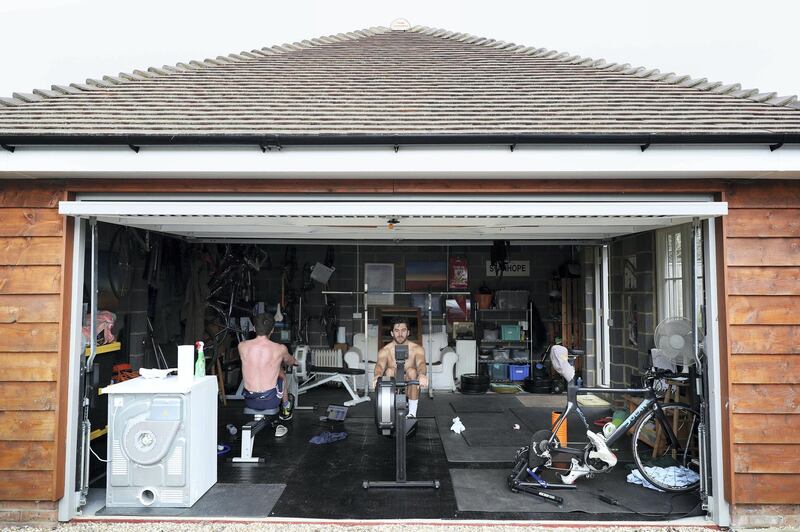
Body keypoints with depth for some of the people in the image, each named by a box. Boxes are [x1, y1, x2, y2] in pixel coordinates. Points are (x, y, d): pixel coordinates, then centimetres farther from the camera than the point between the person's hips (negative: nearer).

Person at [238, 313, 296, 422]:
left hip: (249, 401, 2)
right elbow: (290, 361, 13)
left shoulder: (242, 346, -7)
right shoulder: (280, 349, -12)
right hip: (270, 401, -2)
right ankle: (286, 409, 47)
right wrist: (294, 361, 40)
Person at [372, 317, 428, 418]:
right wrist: (378, 375, -56)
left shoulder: (416, 349, -10)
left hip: (410, 389, 0)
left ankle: (412, 413, -23)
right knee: (390, 371, -27)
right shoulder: (385, 350, -10)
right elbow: (380, 365, -30)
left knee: (412, 371, -29)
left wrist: (422, 374, -56)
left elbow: (421, 363, -30)